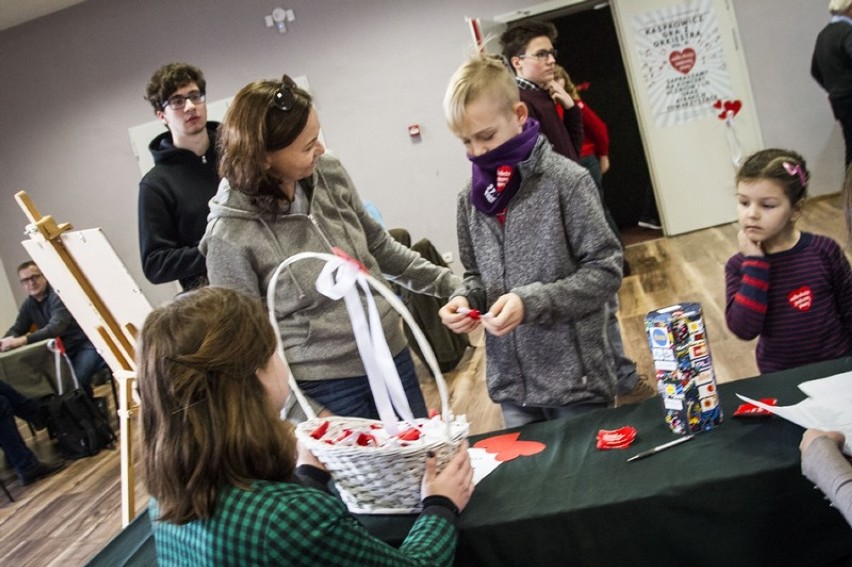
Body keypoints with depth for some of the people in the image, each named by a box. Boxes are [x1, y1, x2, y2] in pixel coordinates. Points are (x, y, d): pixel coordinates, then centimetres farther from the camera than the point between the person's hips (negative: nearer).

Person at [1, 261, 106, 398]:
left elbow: (56, 327, -31)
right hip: (66, 350, 8)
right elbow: (17, 329, 7)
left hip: (86, 344, -8)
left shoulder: (58, 295, -18)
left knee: (77, 380, -28)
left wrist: (24, 340, -41)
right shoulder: (29, 305, 8)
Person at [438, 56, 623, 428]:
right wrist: (465, 299, -7)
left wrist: (532, 302, -20)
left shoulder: (566, 180, -11)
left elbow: (605, 271, -11)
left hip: (575, 376, -4)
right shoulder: (471, 198, 3)